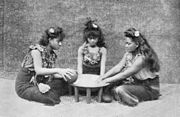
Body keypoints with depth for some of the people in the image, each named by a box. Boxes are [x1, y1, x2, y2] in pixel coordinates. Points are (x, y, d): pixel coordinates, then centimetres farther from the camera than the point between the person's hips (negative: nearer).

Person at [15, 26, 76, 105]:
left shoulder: (52, 55, 5)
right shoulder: (37, 50, -17)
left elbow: (51, 74, -3)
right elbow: (38, 70, -29)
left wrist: (63, 74, -22)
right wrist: (58, 70, -38)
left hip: (39, 83, 7)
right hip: (24, 86, -7)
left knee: (63, 83, -12)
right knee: (51, 98, -28)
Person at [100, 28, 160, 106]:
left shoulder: (142, 57, -28)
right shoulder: (129, 53, -2)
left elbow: (125, 74, -26)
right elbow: (118, 67, -4)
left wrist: (107, 80, -23)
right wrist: (103, 77, -14)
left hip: (149, 88, -8)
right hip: (136, 82, 8)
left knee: (120, 90, -27)